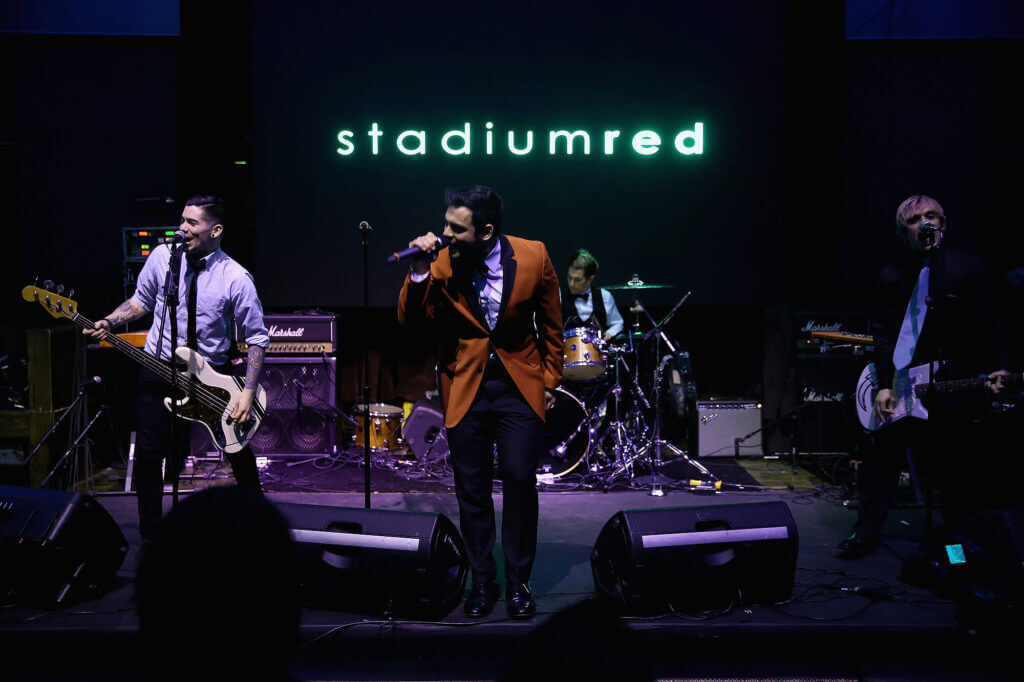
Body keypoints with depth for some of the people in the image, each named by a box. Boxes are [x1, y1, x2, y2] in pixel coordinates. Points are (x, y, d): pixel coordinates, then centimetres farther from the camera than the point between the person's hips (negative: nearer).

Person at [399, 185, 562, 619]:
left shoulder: (533, 257, -8)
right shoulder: (442, 264, -9)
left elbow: (551, 323, 4)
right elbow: (410, 320, -9)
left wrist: (550, 379, 6)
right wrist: (419, 272, -23)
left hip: (519, 384, -1)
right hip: (465, 386, 1)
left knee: (520, 480, -6)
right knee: (472, 487, 6)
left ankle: (518, 583, 12)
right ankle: (482, 581, 22)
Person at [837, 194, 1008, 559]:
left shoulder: (968, 268, 2)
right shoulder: (891, 278, 6)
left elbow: (987, 326, 1)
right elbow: (883, 334, 1)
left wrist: (995, 369, -13)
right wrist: (884, 385, -8)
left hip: (952, 384, -2)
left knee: (950, 465, 7)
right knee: (881, 458, 2)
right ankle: (865, 534, 12)